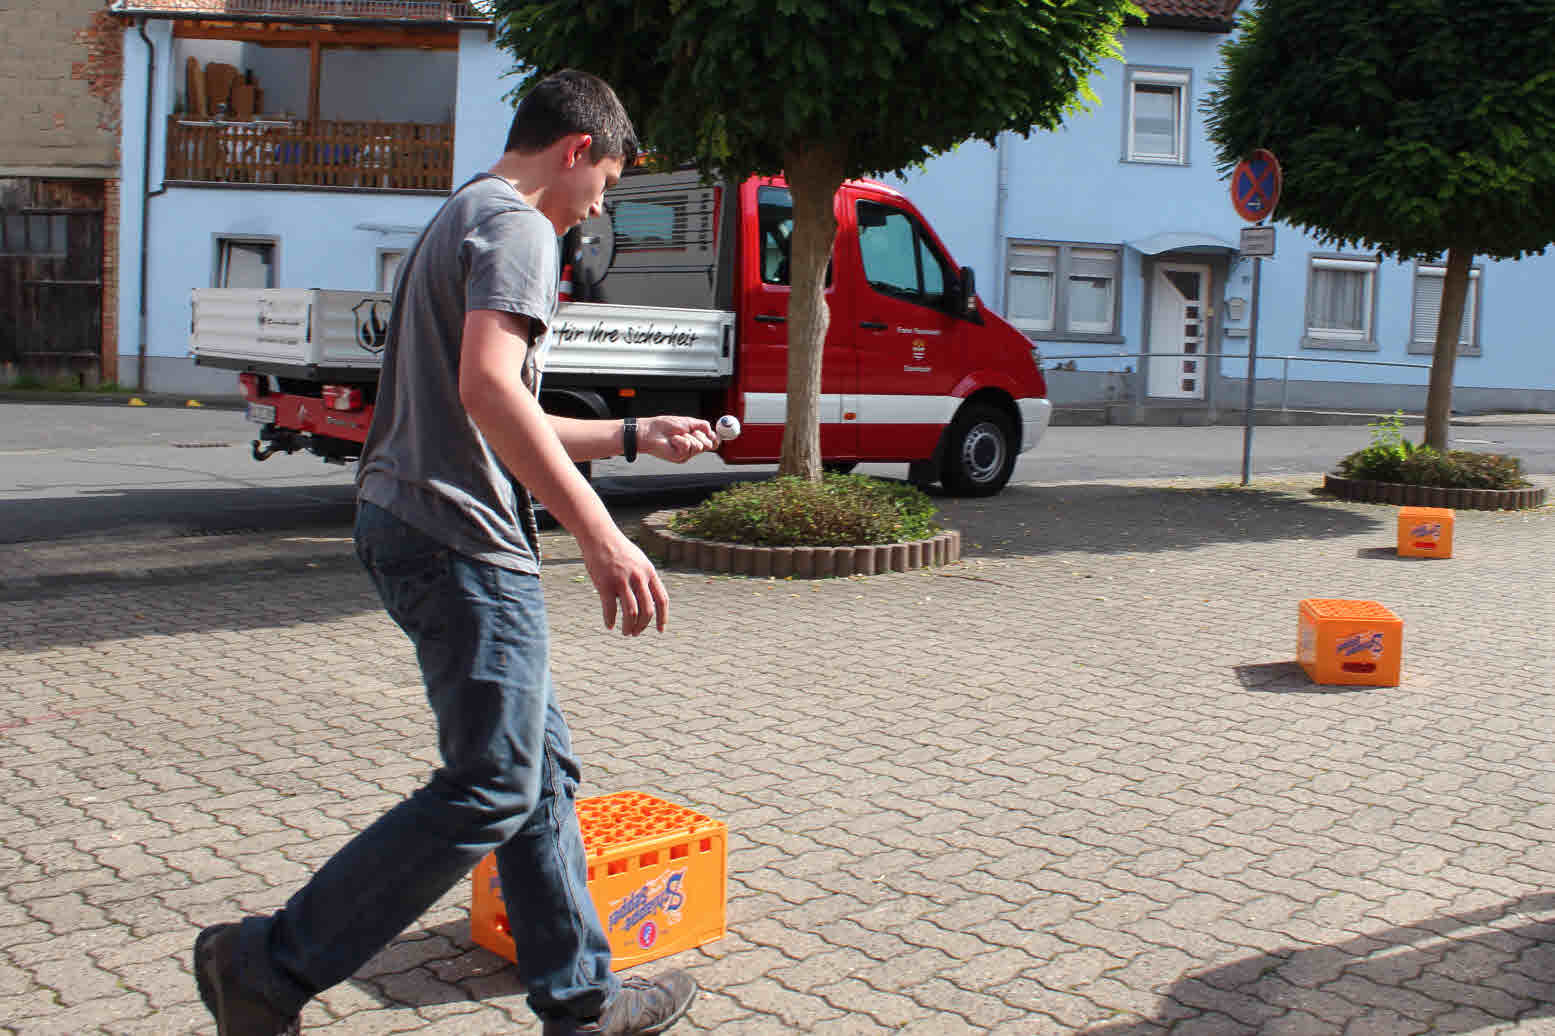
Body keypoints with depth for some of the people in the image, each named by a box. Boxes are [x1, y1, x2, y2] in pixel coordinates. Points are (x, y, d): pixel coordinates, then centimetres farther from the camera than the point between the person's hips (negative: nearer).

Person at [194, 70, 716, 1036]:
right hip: (461, 539, -11)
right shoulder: (517, 226, -8)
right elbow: (487, 388, -25)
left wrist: (632, 435, 30)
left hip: (408, 524, 11)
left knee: (544, 771, 13)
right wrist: (602, 535, -28)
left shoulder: (460, 220, 24)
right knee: (492, 790, -4)